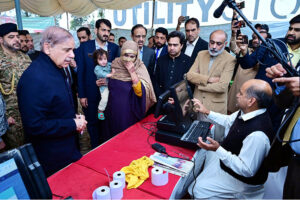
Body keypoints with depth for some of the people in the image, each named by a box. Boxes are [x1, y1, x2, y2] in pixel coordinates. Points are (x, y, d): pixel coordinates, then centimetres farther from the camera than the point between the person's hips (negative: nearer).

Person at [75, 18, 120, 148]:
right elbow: (80, 72, -2)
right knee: (93, 124, 11)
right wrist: (81, 95, -5)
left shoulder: (114, 48, 3)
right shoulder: (84, 47, -1)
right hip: (91, 95, -1)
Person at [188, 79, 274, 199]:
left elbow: (246, 170, -30)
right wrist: (206, 112, 8)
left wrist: (218, 149, -37)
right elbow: (228, 121, 10)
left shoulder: (257, 135, -39)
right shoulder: (247, 111, -11)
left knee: (198, 190, -11)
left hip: (243, 179, -8)